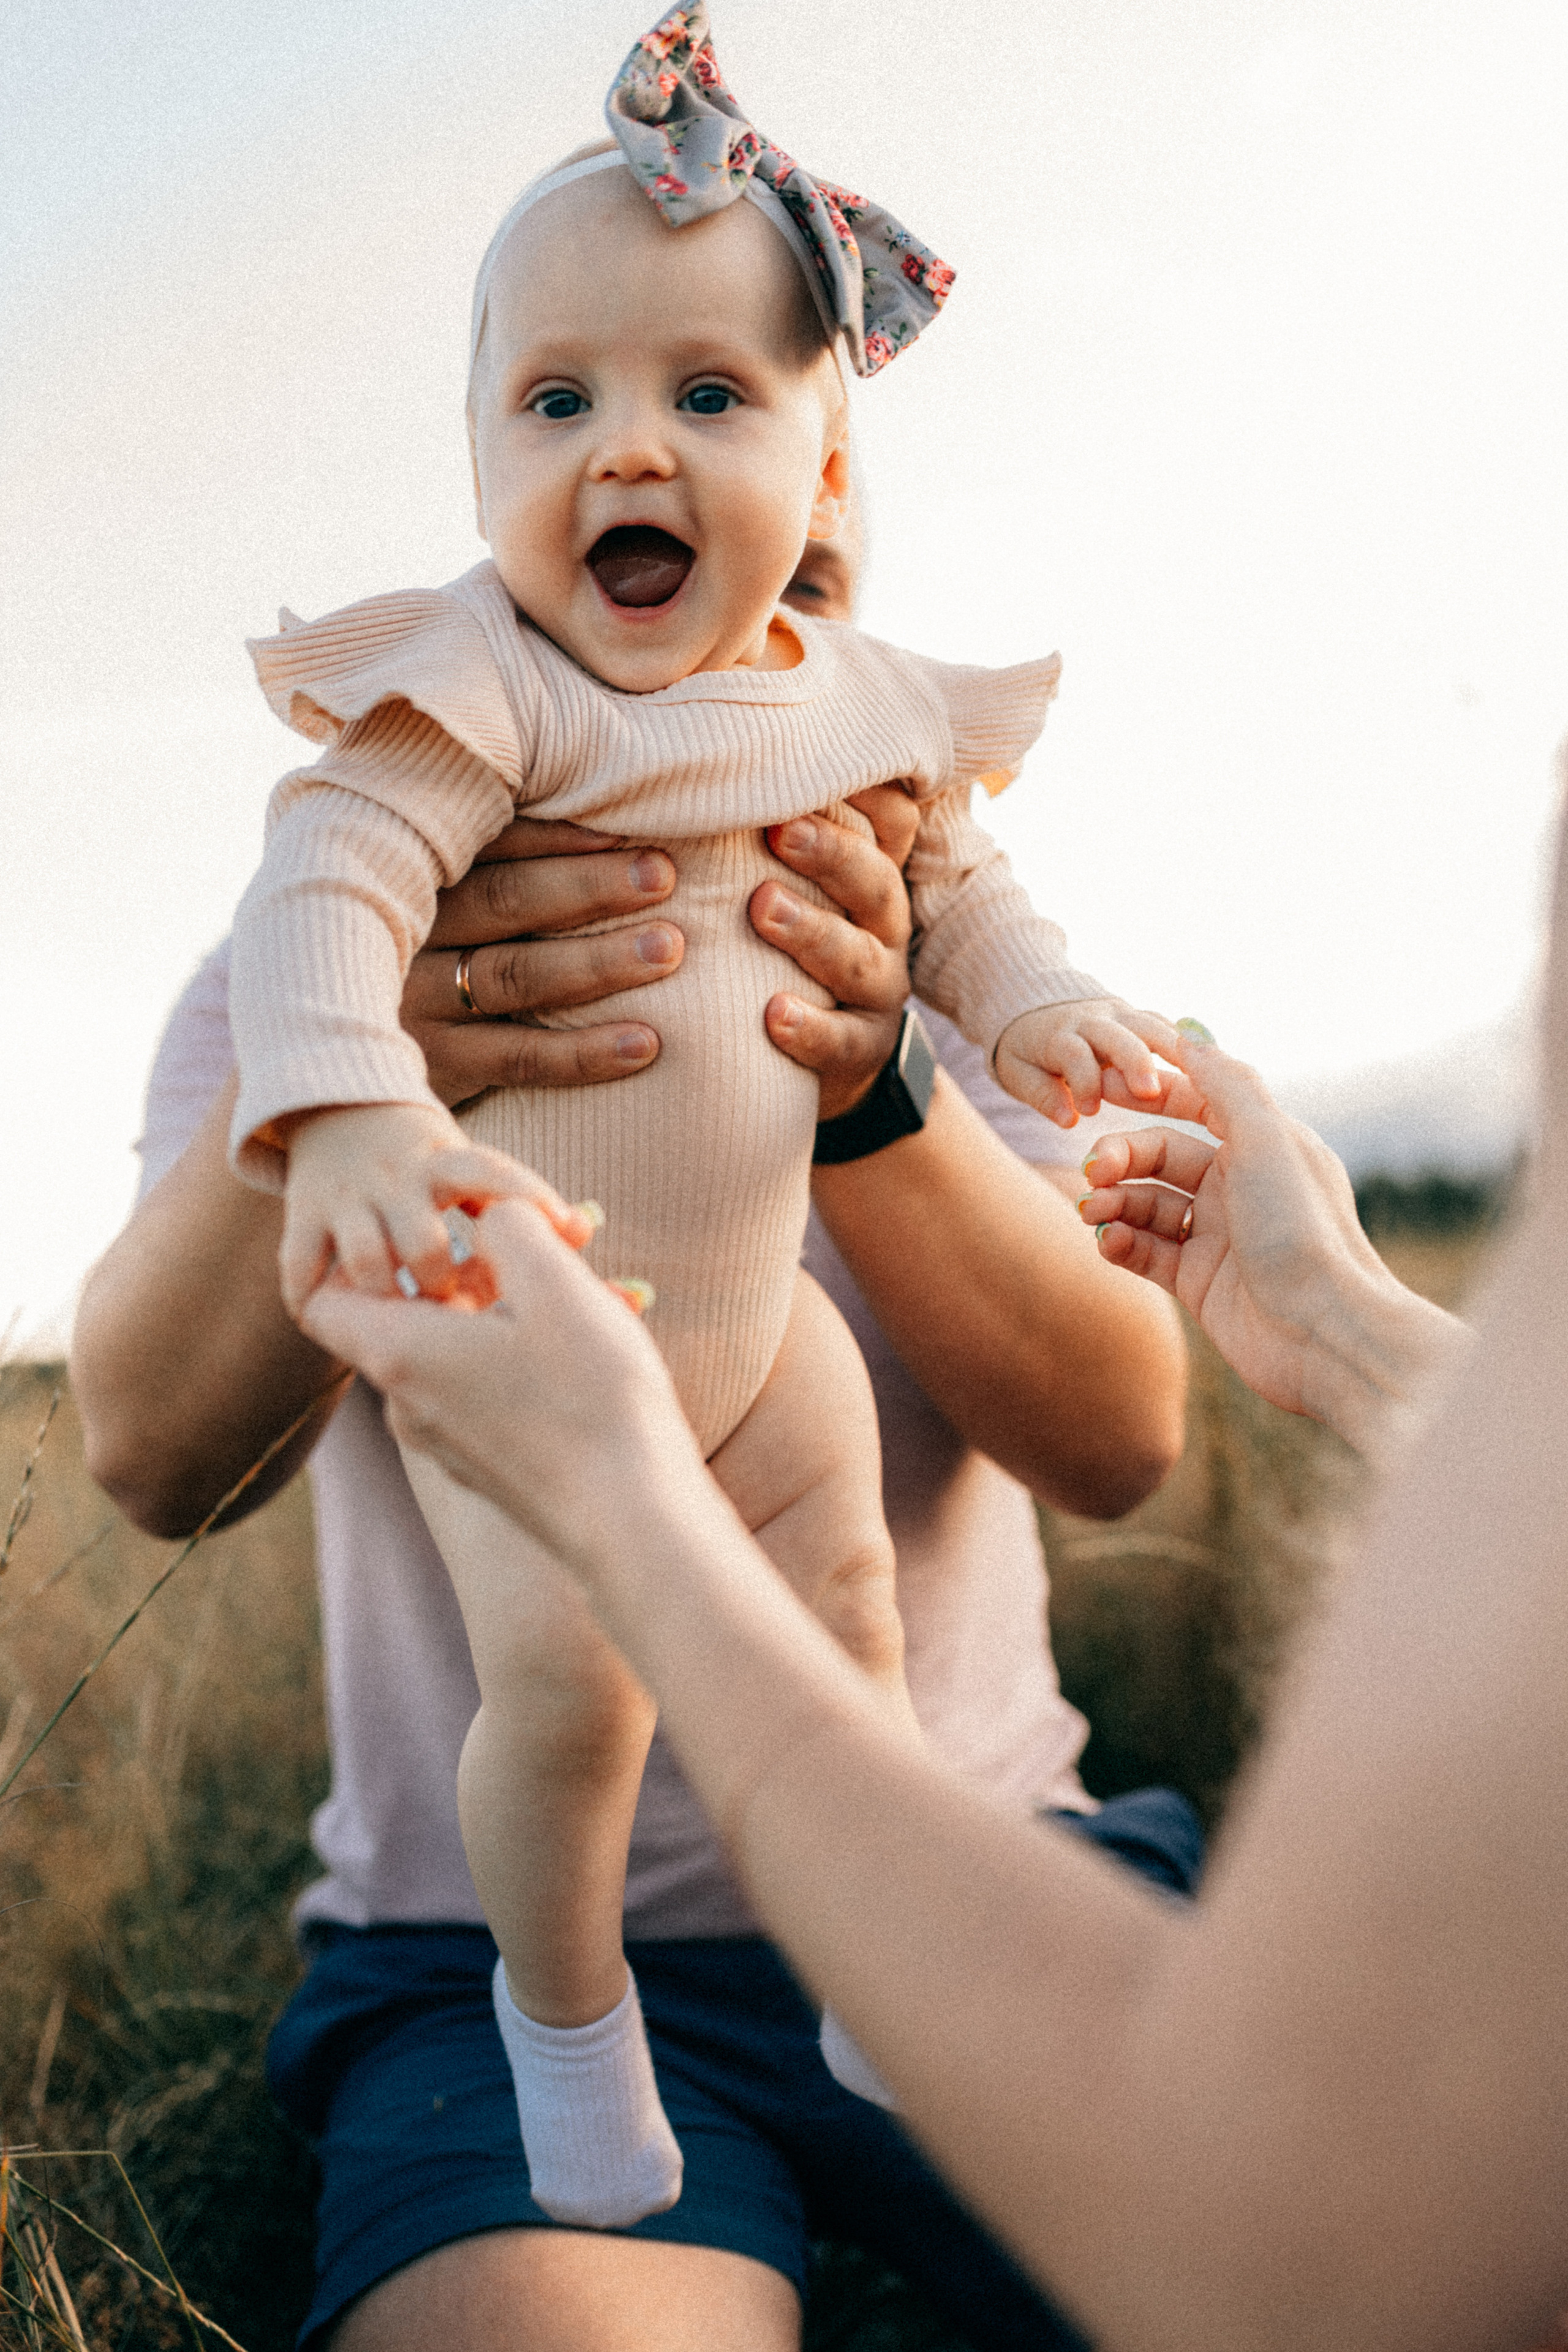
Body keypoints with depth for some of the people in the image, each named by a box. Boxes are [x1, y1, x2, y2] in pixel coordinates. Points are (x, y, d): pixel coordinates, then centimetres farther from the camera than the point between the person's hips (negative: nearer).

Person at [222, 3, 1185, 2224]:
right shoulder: (485, 687, -21)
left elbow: (953, 880, 12)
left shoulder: (865, 704, -2)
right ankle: (561, 2005, 24)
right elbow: (326, 887, -32)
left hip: (756, 1295, 5)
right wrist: (352, 1121, -49)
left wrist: (1035, 1001, -7)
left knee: (846, 1616, 12)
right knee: (567, 1683, -9)